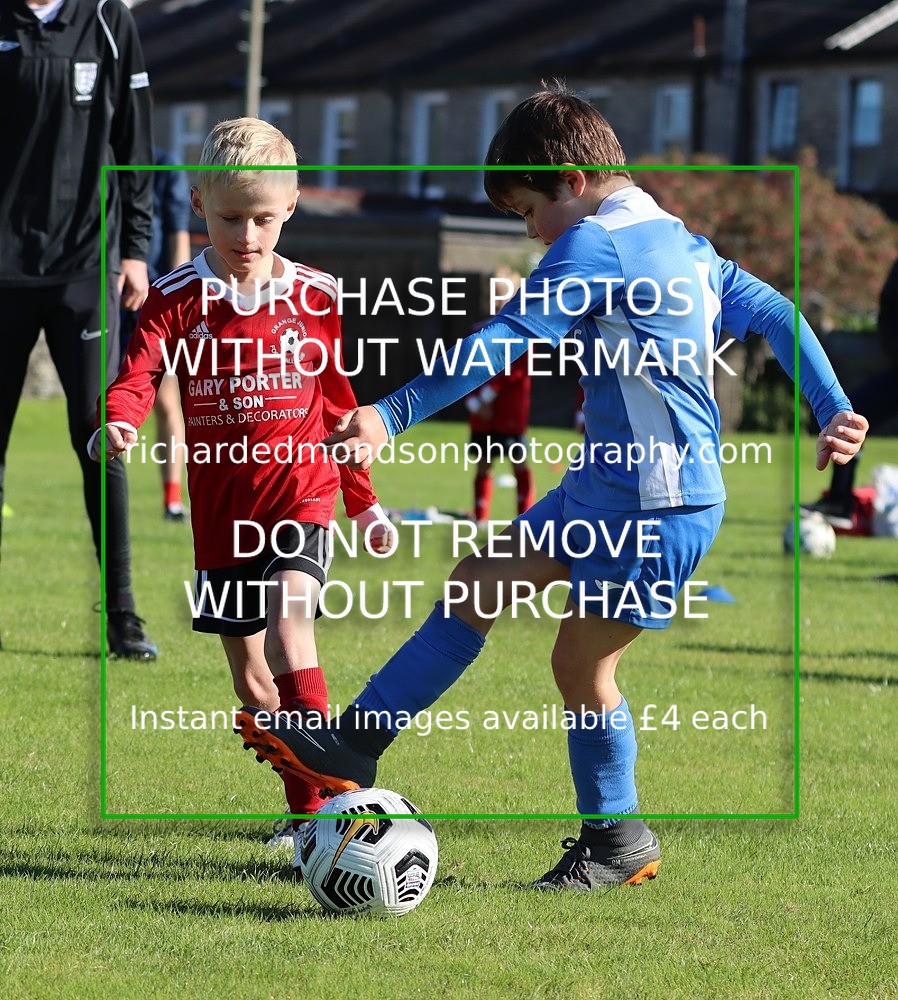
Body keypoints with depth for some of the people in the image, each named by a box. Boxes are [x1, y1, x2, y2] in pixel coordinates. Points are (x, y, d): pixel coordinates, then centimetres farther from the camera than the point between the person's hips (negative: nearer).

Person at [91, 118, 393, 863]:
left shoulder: (314, 297, 3)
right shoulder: (178, 299, -1)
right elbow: (139, 373, -18)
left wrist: (365, 505, 16)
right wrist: (119, 423, -40)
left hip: (300, 495, -2)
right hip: (220, 511, 2)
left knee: (288, 631, -26)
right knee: (251, 680, 10)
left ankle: (322, 799, -28)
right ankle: (310, 814, 25)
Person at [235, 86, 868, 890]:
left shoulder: (598, 242, -14)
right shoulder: (683, 243, 15)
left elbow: (506, 340, -23)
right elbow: (777, 314, 15)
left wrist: (393, 415, -28)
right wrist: (832, 410, 15)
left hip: (660, 503, -10)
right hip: (605, 483, 10)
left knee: (580, 662, 0)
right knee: (479, 583, 10)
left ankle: (618, 841, 16)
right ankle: (354, 744, 12)